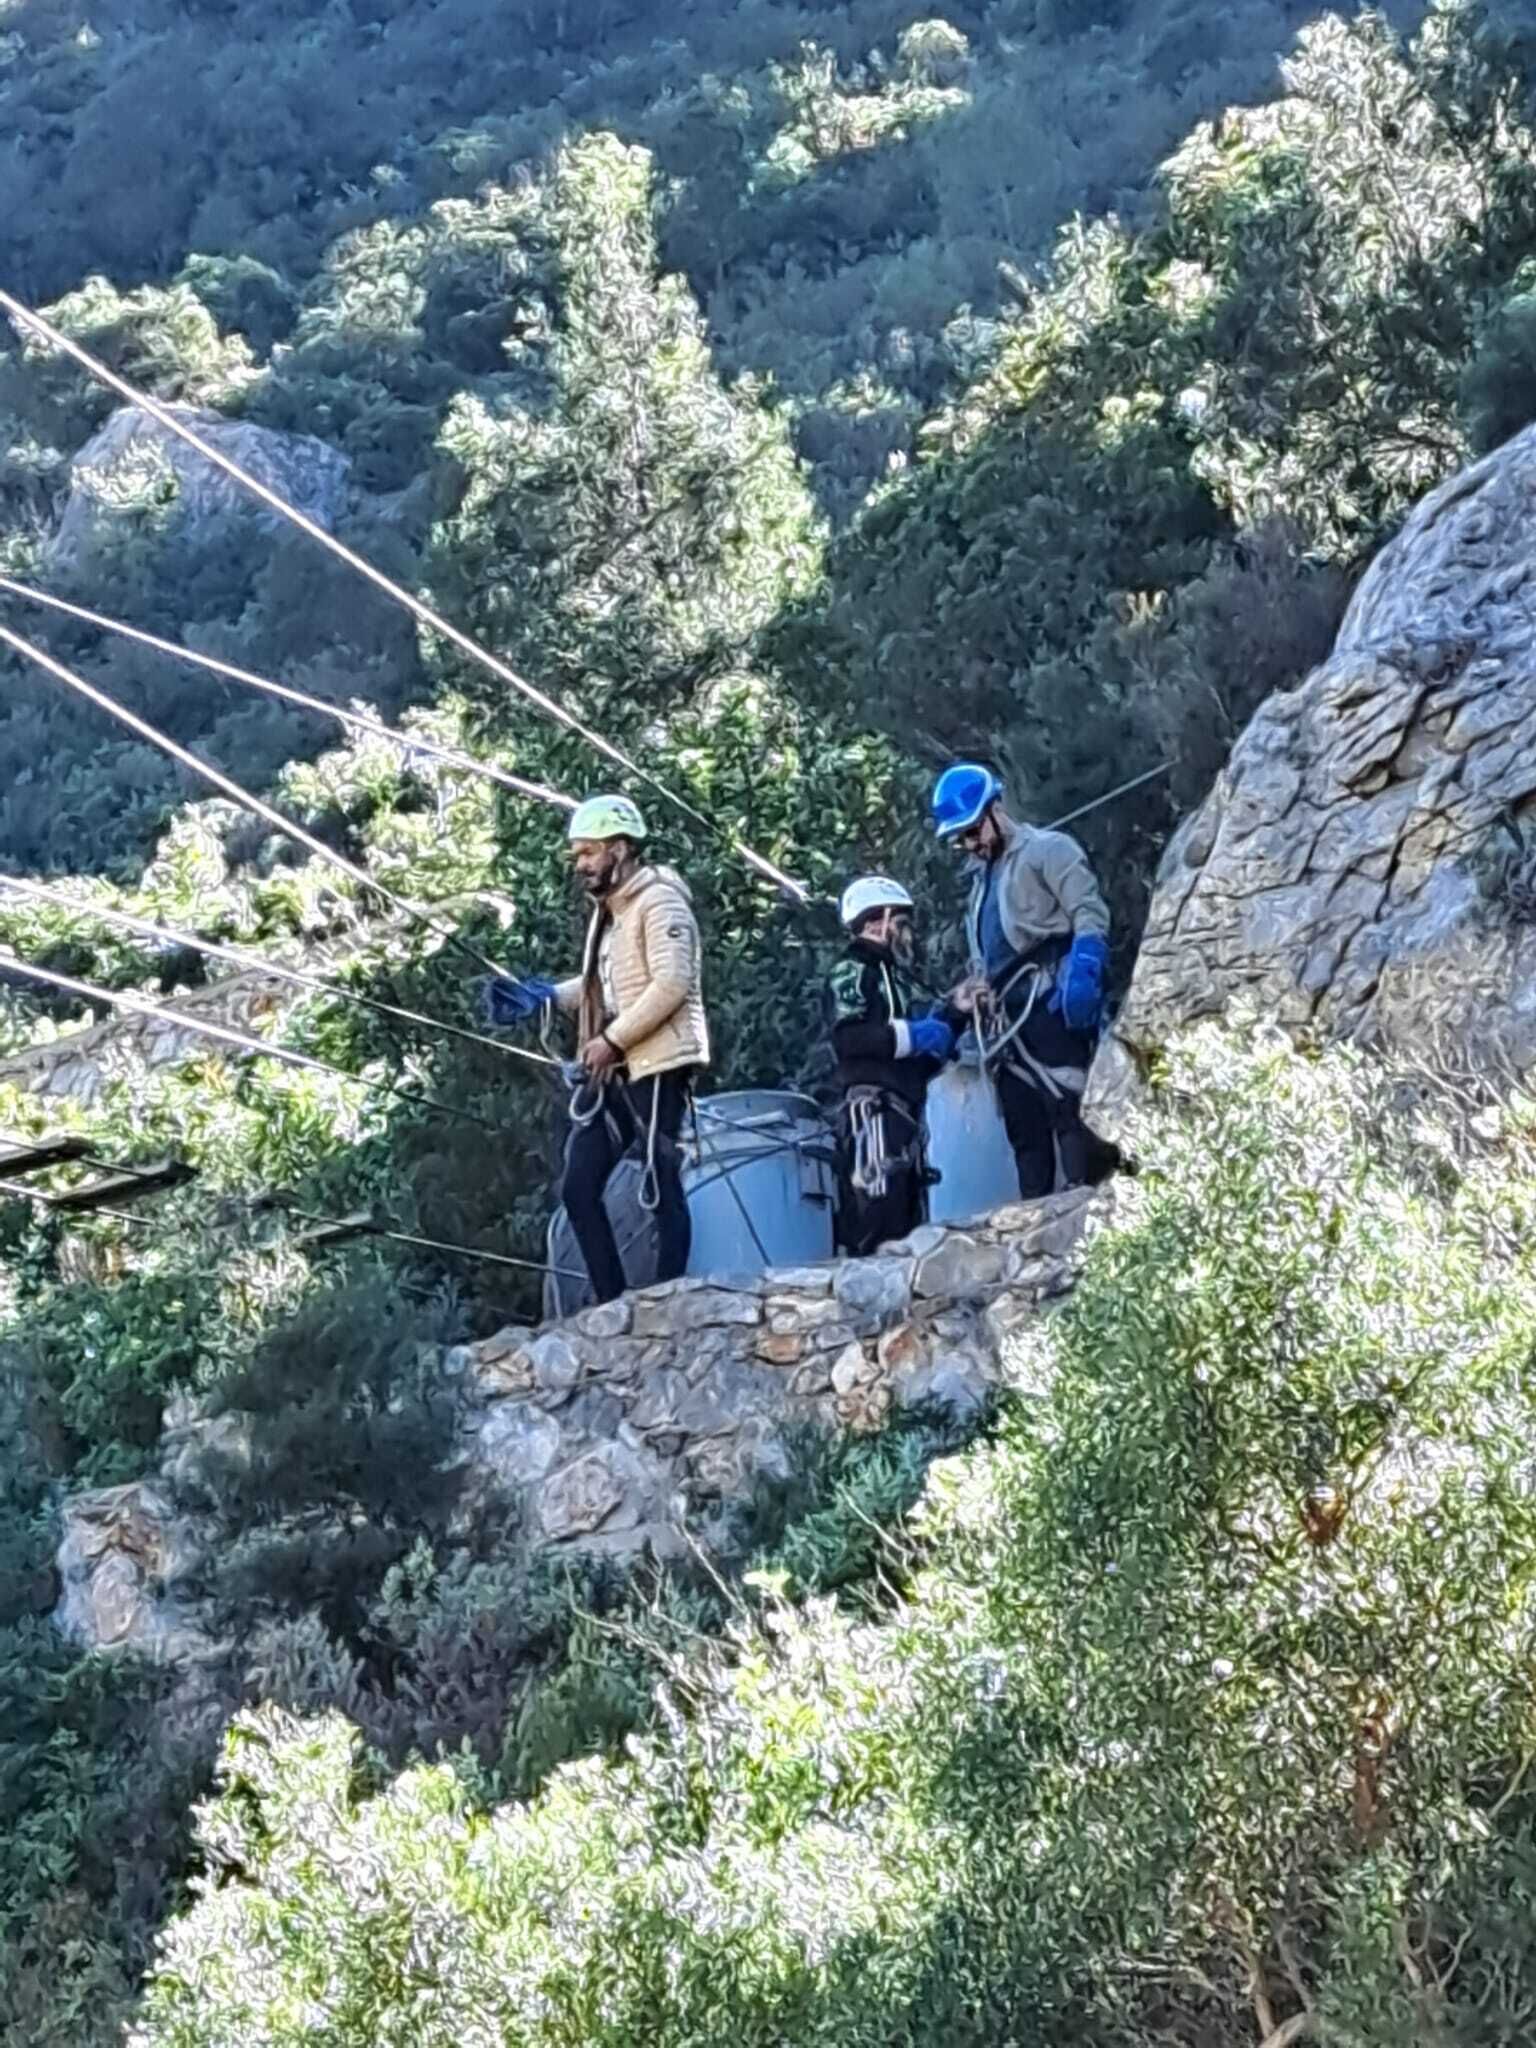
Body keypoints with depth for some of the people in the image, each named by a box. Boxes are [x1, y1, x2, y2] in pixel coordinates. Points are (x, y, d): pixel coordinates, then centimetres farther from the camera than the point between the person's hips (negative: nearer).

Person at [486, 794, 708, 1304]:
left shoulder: (659, 900, -11)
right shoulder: (606, 911, 19)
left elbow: (671, 985, -21)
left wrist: (611, 1040, -18)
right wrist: (544, 995, 11)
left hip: (657, 1065, -10)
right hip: (612, 1071, 10)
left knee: (661, 1190, -5)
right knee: (578, 1189, 5)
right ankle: (613, 1306, 8)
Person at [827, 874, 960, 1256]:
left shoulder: (895, 977, 25)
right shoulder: (853, 970, 0)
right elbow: (847, 1038, -18)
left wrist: (950, 1019, 17)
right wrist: (913, 1035, -14)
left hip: (902, 1111, 9)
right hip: (872, 1109, -9)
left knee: (909, 1217, 8)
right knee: (877, 1215, -18)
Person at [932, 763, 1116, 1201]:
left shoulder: (1048, 850, 5)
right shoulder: (982, 878, 29)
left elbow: (1091, 915, -7)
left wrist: (1082, 971, -22)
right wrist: (969, 989, 16)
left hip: (1049, 1004, -9)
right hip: (1005, 1017, 9)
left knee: (1068, 1111, -20)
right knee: (1024, 1130, 4)